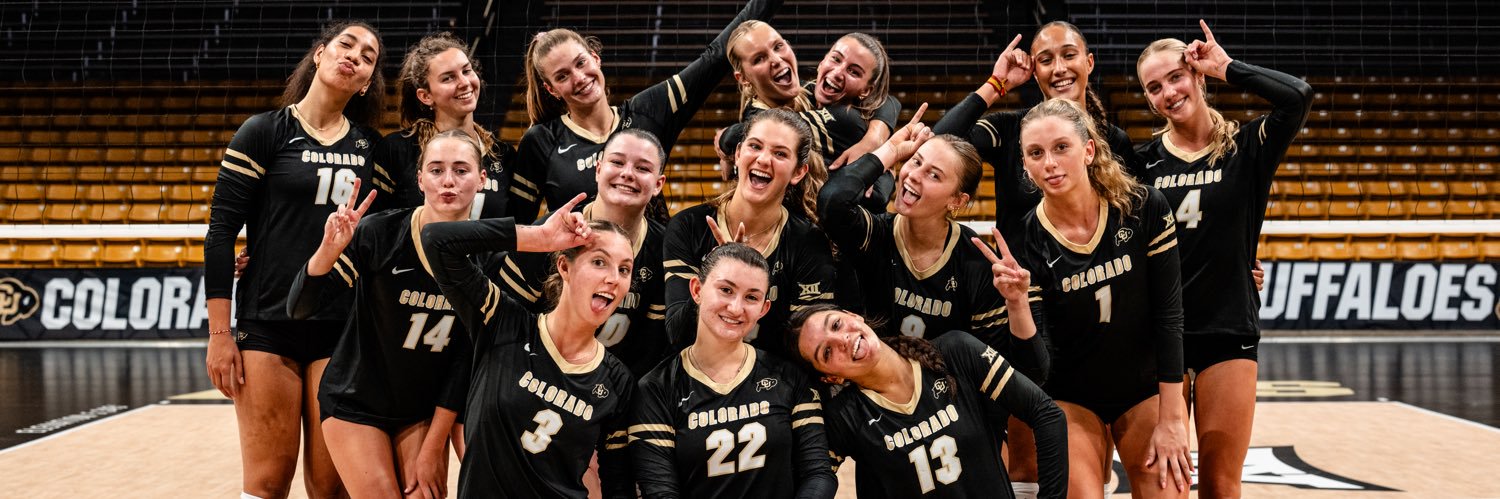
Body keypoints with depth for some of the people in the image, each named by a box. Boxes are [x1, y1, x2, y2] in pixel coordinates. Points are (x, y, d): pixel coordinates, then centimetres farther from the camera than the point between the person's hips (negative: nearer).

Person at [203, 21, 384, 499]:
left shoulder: (372, 147, 10)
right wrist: (219, 333, -8)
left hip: (343, 331, 3)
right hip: (268, 328, -3)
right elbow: (221, 231, -3)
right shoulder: (265, 132, -1)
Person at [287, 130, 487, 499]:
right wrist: (329, 249, -37)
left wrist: (433, 448, -7)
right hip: (356, 403, -3)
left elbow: (467, 359, -6)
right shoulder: (379, 234, -18)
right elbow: (299, 308, -19)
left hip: (424, 411, 3)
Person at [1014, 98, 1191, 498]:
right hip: (1071, 399, 0)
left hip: (1147, 388, 1)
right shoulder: (1026, 240, -15)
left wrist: (1171, 420, -11)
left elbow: (1168, 312, -10)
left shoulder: (1145, 208, -14)